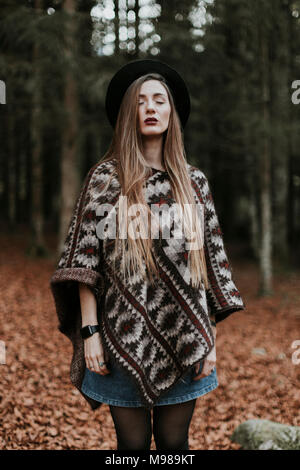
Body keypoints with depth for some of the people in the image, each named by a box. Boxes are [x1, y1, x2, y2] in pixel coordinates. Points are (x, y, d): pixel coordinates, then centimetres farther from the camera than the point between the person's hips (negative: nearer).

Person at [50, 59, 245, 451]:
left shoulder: (194, 182, 8)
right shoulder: (105, 177, 0)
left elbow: (211, 259, 8)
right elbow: (84, 258, -3)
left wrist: (210, 339, 4)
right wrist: (90, 331, -10)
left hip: (184, 342, 2)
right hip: (126, 340, -2)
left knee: (174, 442, 11)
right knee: (132, 442, 8)